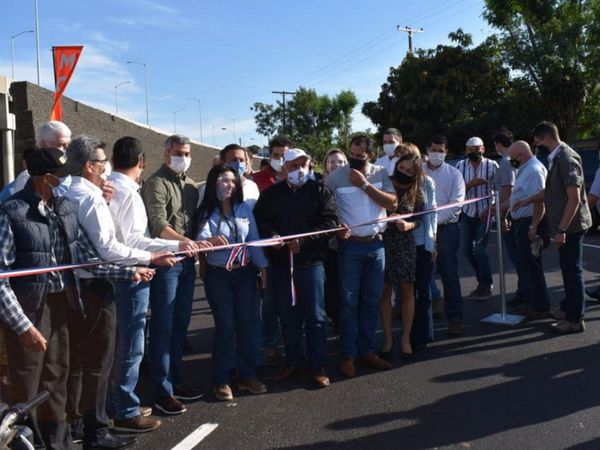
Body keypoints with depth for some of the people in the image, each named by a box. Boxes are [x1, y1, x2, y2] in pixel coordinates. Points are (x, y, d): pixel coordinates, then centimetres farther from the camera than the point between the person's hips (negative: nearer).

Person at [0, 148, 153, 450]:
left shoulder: (67, 208, 2)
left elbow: (86, 257, 3)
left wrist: (130, 272, -2)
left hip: (61, 306, 6)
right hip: (27, 310, -6)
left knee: (56, 380, 19)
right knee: (26, 391, 7)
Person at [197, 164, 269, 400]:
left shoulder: (244, 208, 5)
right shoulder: (206, 212, -7)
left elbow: (254, 239, 7)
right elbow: (201, 237, -23)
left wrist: (262, 265, 5)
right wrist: (211, 240, -45)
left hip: (245, 273, 4)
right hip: (218, 276, -4)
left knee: (249, 323, 5)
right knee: (225, 327, 0)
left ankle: (247, 376, 20)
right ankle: (221, 381, 14)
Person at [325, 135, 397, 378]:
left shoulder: (381, 174, 2)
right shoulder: (335, 177, -4)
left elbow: (392, 203, -9)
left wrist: (364, 184, -14)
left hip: (376, 244, 3)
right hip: (349, 245, -2)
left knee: (372, 300, 10)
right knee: (349, 301, 1)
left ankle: (367, 350, 22)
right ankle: (348, 355, 11)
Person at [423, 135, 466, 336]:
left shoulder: (454, 174, 4)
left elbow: (456, 204, -6)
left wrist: (437, 219, -17)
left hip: (446, 228, -1)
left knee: (449, 275, -2)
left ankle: (454, 318, 4)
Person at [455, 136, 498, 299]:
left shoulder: (492, 165, -6)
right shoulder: (461, 166, 1)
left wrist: (489, 209, -12)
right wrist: (471, 183, -19)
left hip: (485, 213, -4)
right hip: (467, 212, 4)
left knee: (480, 250, -8)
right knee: (467, 249, 8)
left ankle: (485, 285, 9)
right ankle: (482, 279, 28)